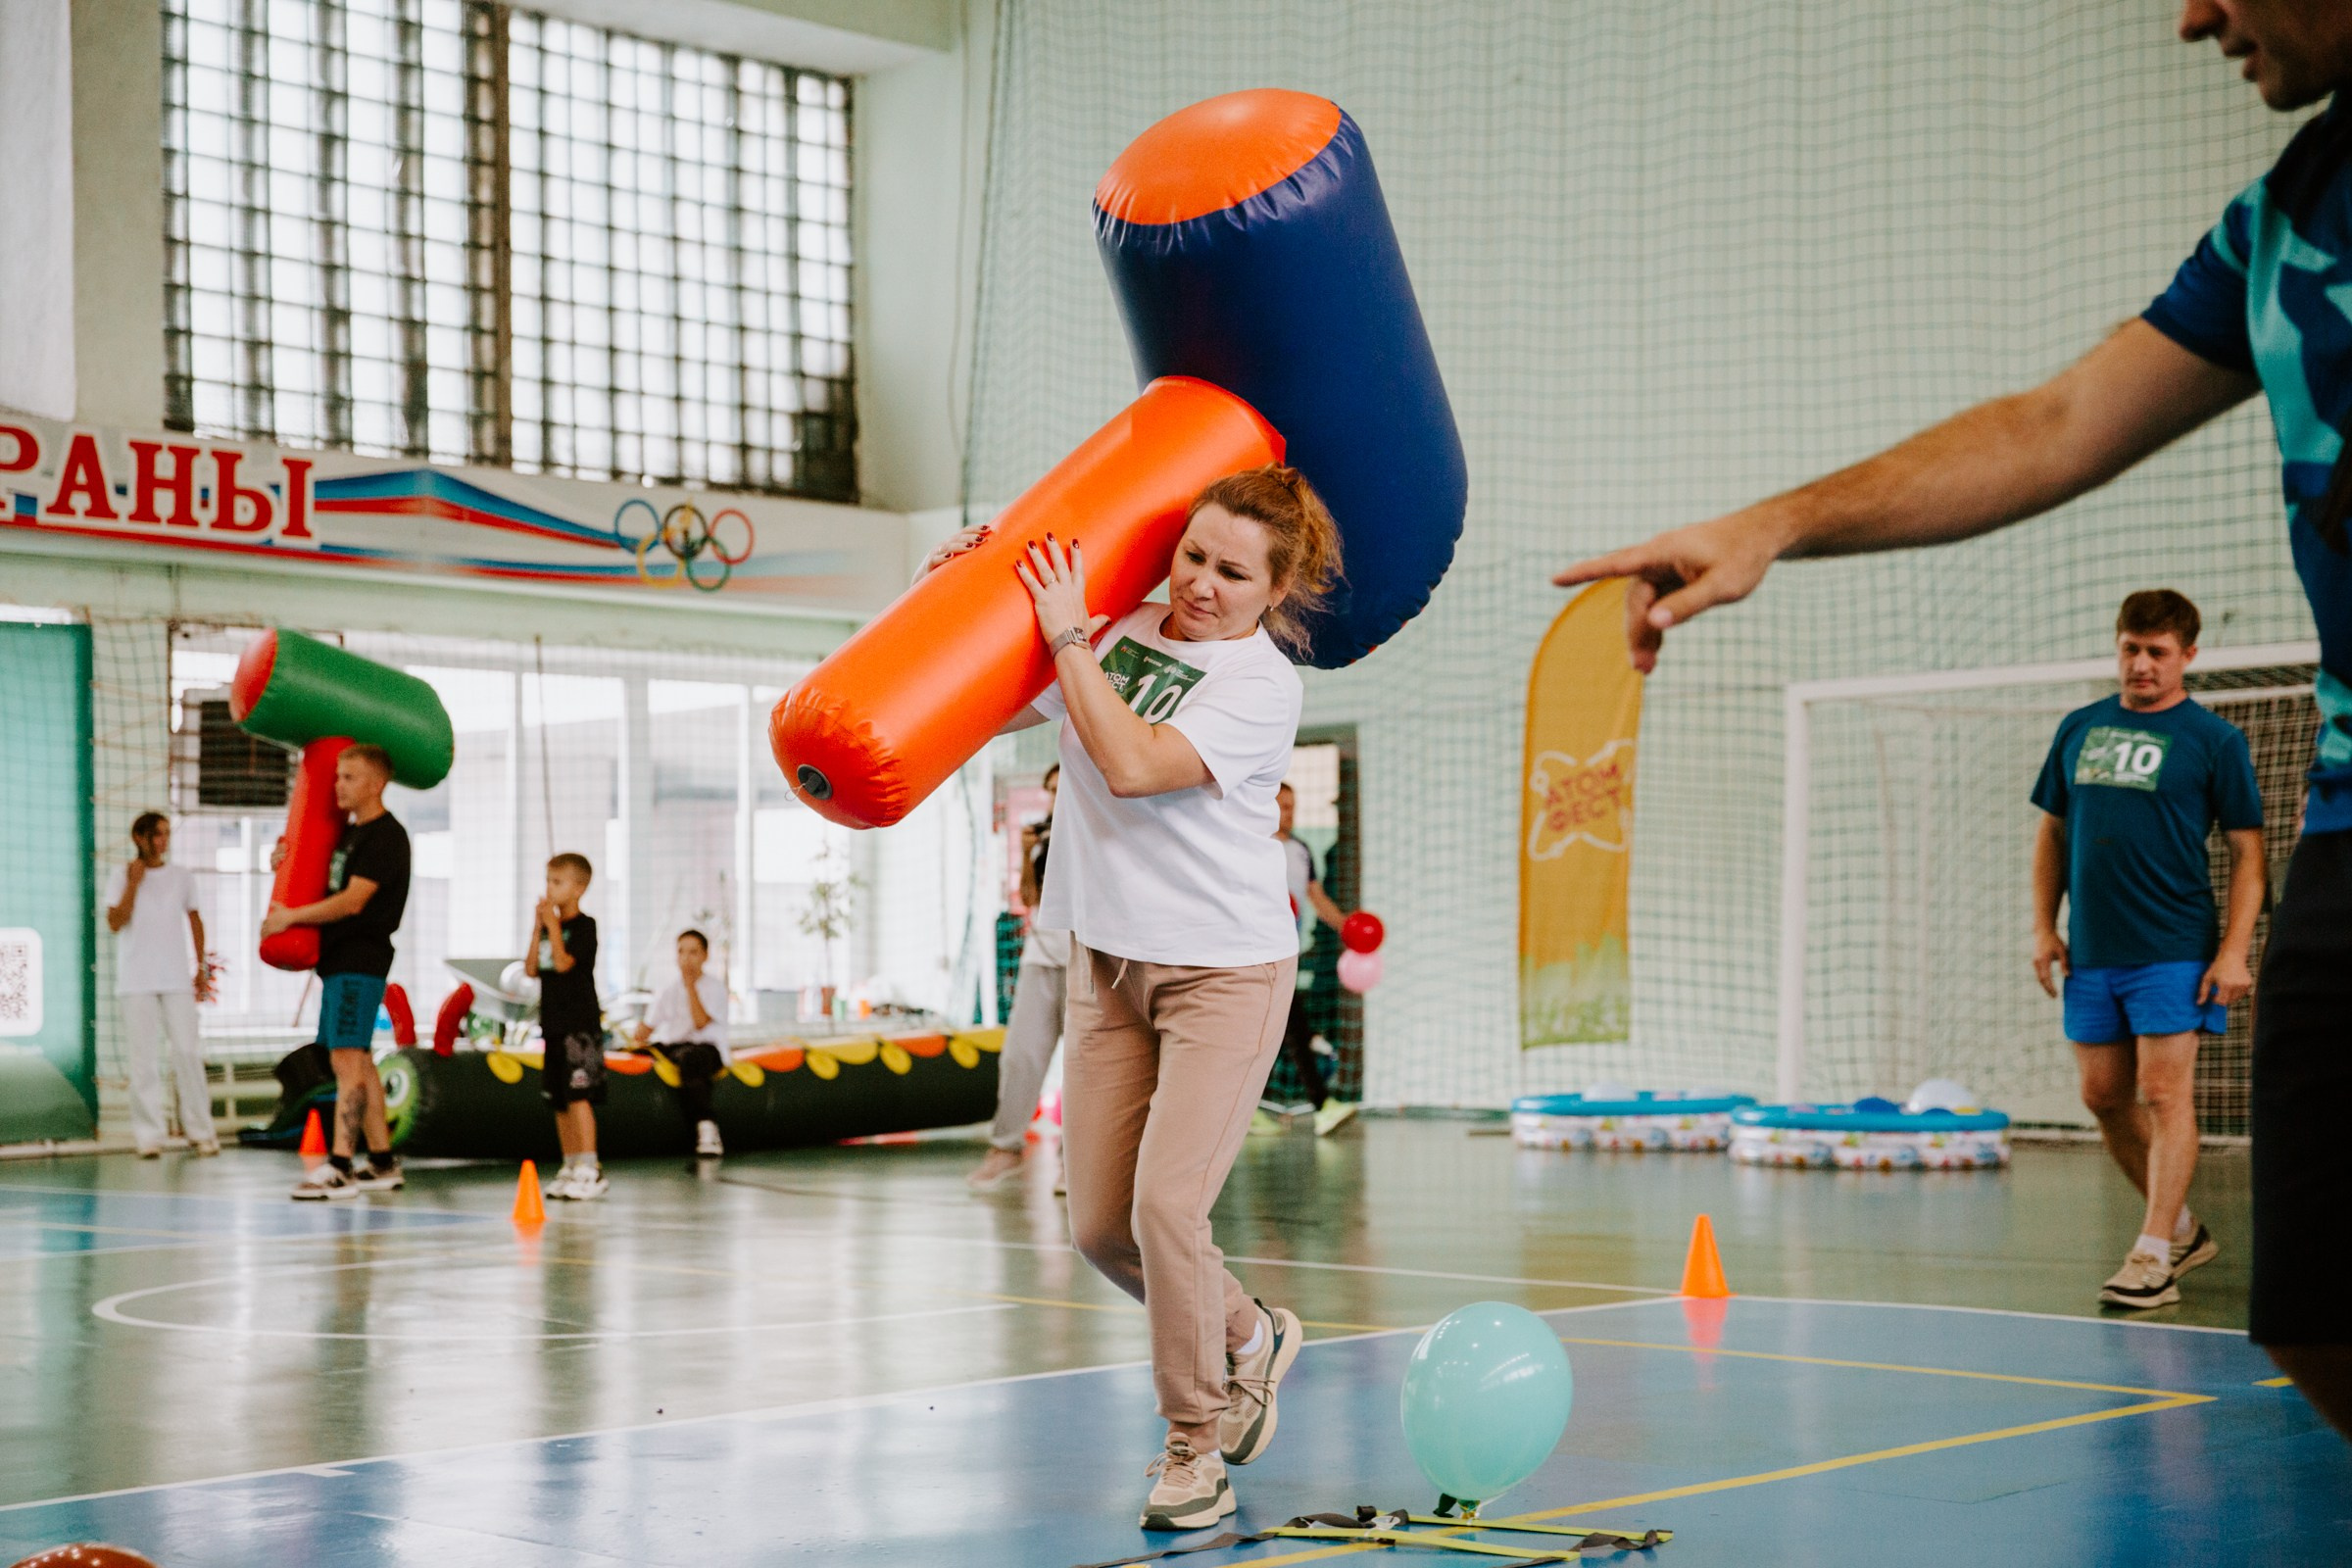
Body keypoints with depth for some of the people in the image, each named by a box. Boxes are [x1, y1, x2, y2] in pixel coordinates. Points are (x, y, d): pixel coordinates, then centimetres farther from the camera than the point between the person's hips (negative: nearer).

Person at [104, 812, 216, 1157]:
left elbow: (194, 920, 20)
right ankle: (149, 1135, 1)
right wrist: (134, 883, -13)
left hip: (177, 979, 2)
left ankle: (199, 1131, 2)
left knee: (187, 1053, -4)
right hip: (135, 982, -2)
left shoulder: (182, 876, 10)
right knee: (143, 1058, -3)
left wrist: (201, 967, 16)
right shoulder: (122, 876, 2)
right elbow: (115, 923, -7)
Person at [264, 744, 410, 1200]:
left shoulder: (386, 836, -11)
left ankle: (339, 1167, -19)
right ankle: (382, 1163, 17)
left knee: (348, 1058, -14)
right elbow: (323, 885, 30)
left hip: (360, 960, -10)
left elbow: (352, 901, -19)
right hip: (338, 957, 10)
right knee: (358, 1060, 11)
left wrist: (290, 917, -15)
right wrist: (287, 860, 10)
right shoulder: (348, 833, 18)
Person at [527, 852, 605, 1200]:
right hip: (554, 1024, 8)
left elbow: (563, 962, -18)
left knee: (578, 1094, -14)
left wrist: (552, 924, -13)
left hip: (580, 1024, -8)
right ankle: (571, 1167, 17)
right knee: (558, 1100, 10)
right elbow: (531, 969, 6)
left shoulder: (584, 926, -7)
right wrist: (537, 928, 1)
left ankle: (590, 1169, -15)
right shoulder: (549, 927, 15)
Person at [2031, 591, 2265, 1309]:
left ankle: (2154, 1257, -6)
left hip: (2173, 951, -5)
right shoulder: (2079, 729, 11)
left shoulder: (2213, 739, -2)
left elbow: (2247, 851, -2)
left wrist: (2235, 950, -10)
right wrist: (2044, 926, 9)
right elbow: (2053, 831, 18)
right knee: (2104, 1097, 9)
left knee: (2165, 1094, -9)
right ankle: (2182, 1227, 26)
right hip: (2091, 952, 5)